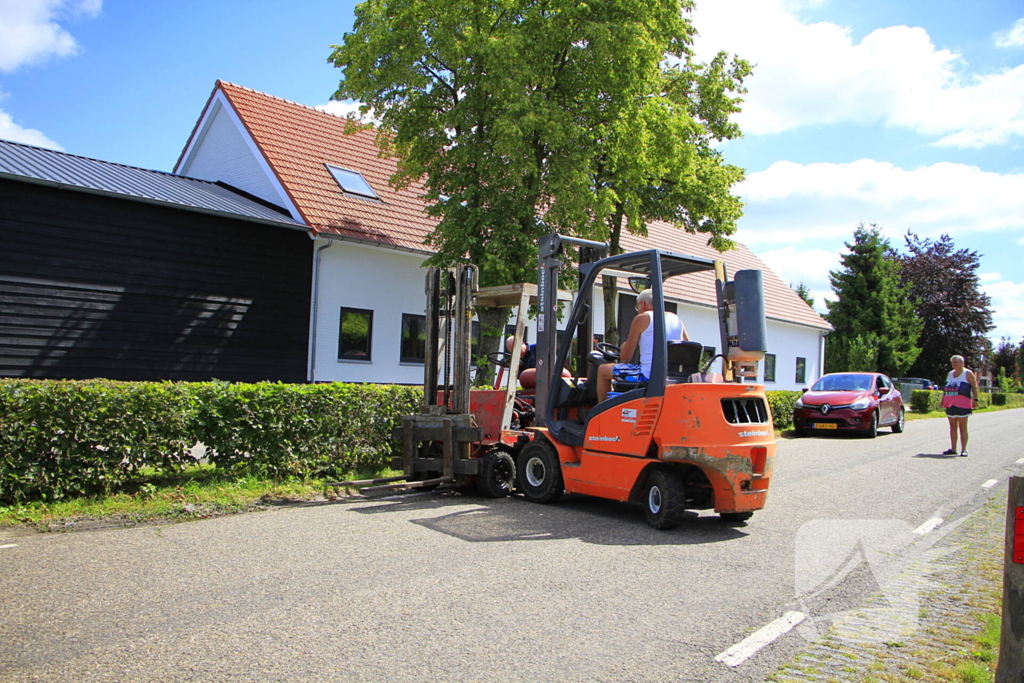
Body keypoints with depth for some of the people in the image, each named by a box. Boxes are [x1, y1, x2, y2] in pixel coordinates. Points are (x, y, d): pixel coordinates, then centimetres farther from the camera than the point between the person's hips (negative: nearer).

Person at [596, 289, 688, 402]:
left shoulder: (642, 319, -3)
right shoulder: (676, 319, 14)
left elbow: (625, 356, -2)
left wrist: (624, 346, 20)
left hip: (649, 375, -7)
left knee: (603, 370, 10)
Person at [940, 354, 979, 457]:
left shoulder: (968, 374, 0)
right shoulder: (950, 374, 17)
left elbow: (974, 387, -3)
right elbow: (946, 388, 21)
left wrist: (975, 399, -12)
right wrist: (943, 400, 17)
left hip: (962, 405, -6)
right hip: (950, 404, 6)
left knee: (962, 427, -3)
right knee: (952, 427, 7)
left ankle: (964, 450, -1)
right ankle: (953, 449, 11)